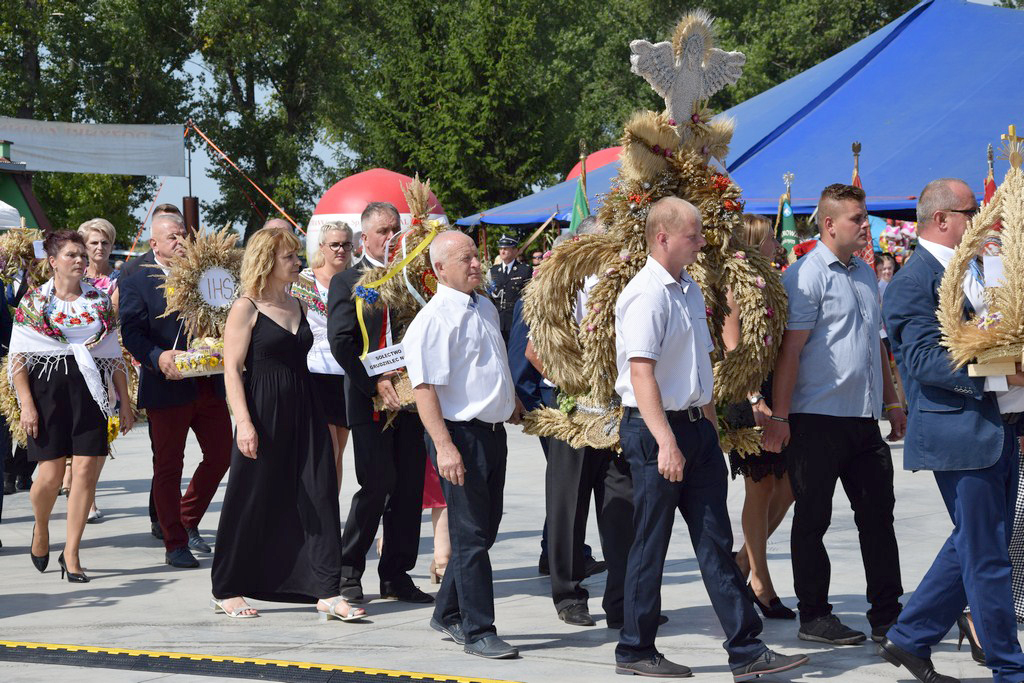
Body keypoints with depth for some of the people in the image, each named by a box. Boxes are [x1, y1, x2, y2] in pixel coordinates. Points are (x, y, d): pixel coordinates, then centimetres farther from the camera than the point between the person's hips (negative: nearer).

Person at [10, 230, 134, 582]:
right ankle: (41, 528, 26)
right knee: (51, 473, -7)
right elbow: (18, 358, 0)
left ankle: (71, 554, 2)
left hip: (90, 393, 2)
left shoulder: (100, 301, 11)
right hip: (47, 388, -2)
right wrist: (26, 404, -9)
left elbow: (115, 357, 14)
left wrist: (125, 403, 9)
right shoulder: (34, 301, 3)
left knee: (86, 469, -7)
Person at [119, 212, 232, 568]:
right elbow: (131, 332, -13)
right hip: (168, 388, -5)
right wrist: (158, 357, -28)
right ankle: (175, 544, 11)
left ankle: (188, 522, 28)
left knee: (221, 455, 8)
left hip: (209, 386, 5)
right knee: (168, 467, 3)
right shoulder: (134, 283, -3)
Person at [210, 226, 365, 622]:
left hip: (303, 411, 6)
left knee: (318, 496, -1)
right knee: (251, 502, 2)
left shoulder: (296, 305, 13)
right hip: (264, 414, -6)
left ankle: (327, 593, -1)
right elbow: (232, 370, -11)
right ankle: (226, 591, 15)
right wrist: (244, 423, -19)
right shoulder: (246, 308, -8)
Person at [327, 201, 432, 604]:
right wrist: (375, 383, -15)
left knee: (410, 488, 4)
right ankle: (348, 571, 6)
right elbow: (341, 342, -6)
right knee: (377, 486, -8)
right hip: (370, 402, -4)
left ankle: (396, 575, 13)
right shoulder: (347, 282, 3)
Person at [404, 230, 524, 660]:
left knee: (484, 529, 14)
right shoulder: (433, 319, -15)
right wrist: (444, 446, -26)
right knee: (471, 536, -4)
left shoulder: (486, 309, 13)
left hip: (493, 431, 9)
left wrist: (510, 401, 36)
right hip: (461, 434, -9)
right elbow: (423, 387, -20)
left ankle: (448, 614, 27)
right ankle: (478, 632, 2)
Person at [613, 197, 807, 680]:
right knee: (650, 544, 1)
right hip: (657, 428, -8)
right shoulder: (646, 295, -14)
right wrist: (666, 442, -27)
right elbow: (641, 373, -22)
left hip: (696, 425, 8)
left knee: (716, 541, 6)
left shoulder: (691, 290, 14)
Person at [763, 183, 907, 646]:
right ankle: (813, 617, 9)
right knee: (812, 518, 2)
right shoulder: (807, 275, -9)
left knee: (877, 513, 8)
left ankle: (887, 615, 14)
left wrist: (892, 402, 22)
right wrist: (779, 416, -16)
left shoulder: (865, 274, 16)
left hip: (864, 417, 8)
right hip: (818, 417, -8)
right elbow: (790, 349, -13)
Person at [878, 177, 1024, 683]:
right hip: (961, 436, -9)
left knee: (973, 548, 15)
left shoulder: (973, 272, 18)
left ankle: (909, 640, 24)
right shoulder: (913, 283, -11)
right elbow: (924, 359, -20)